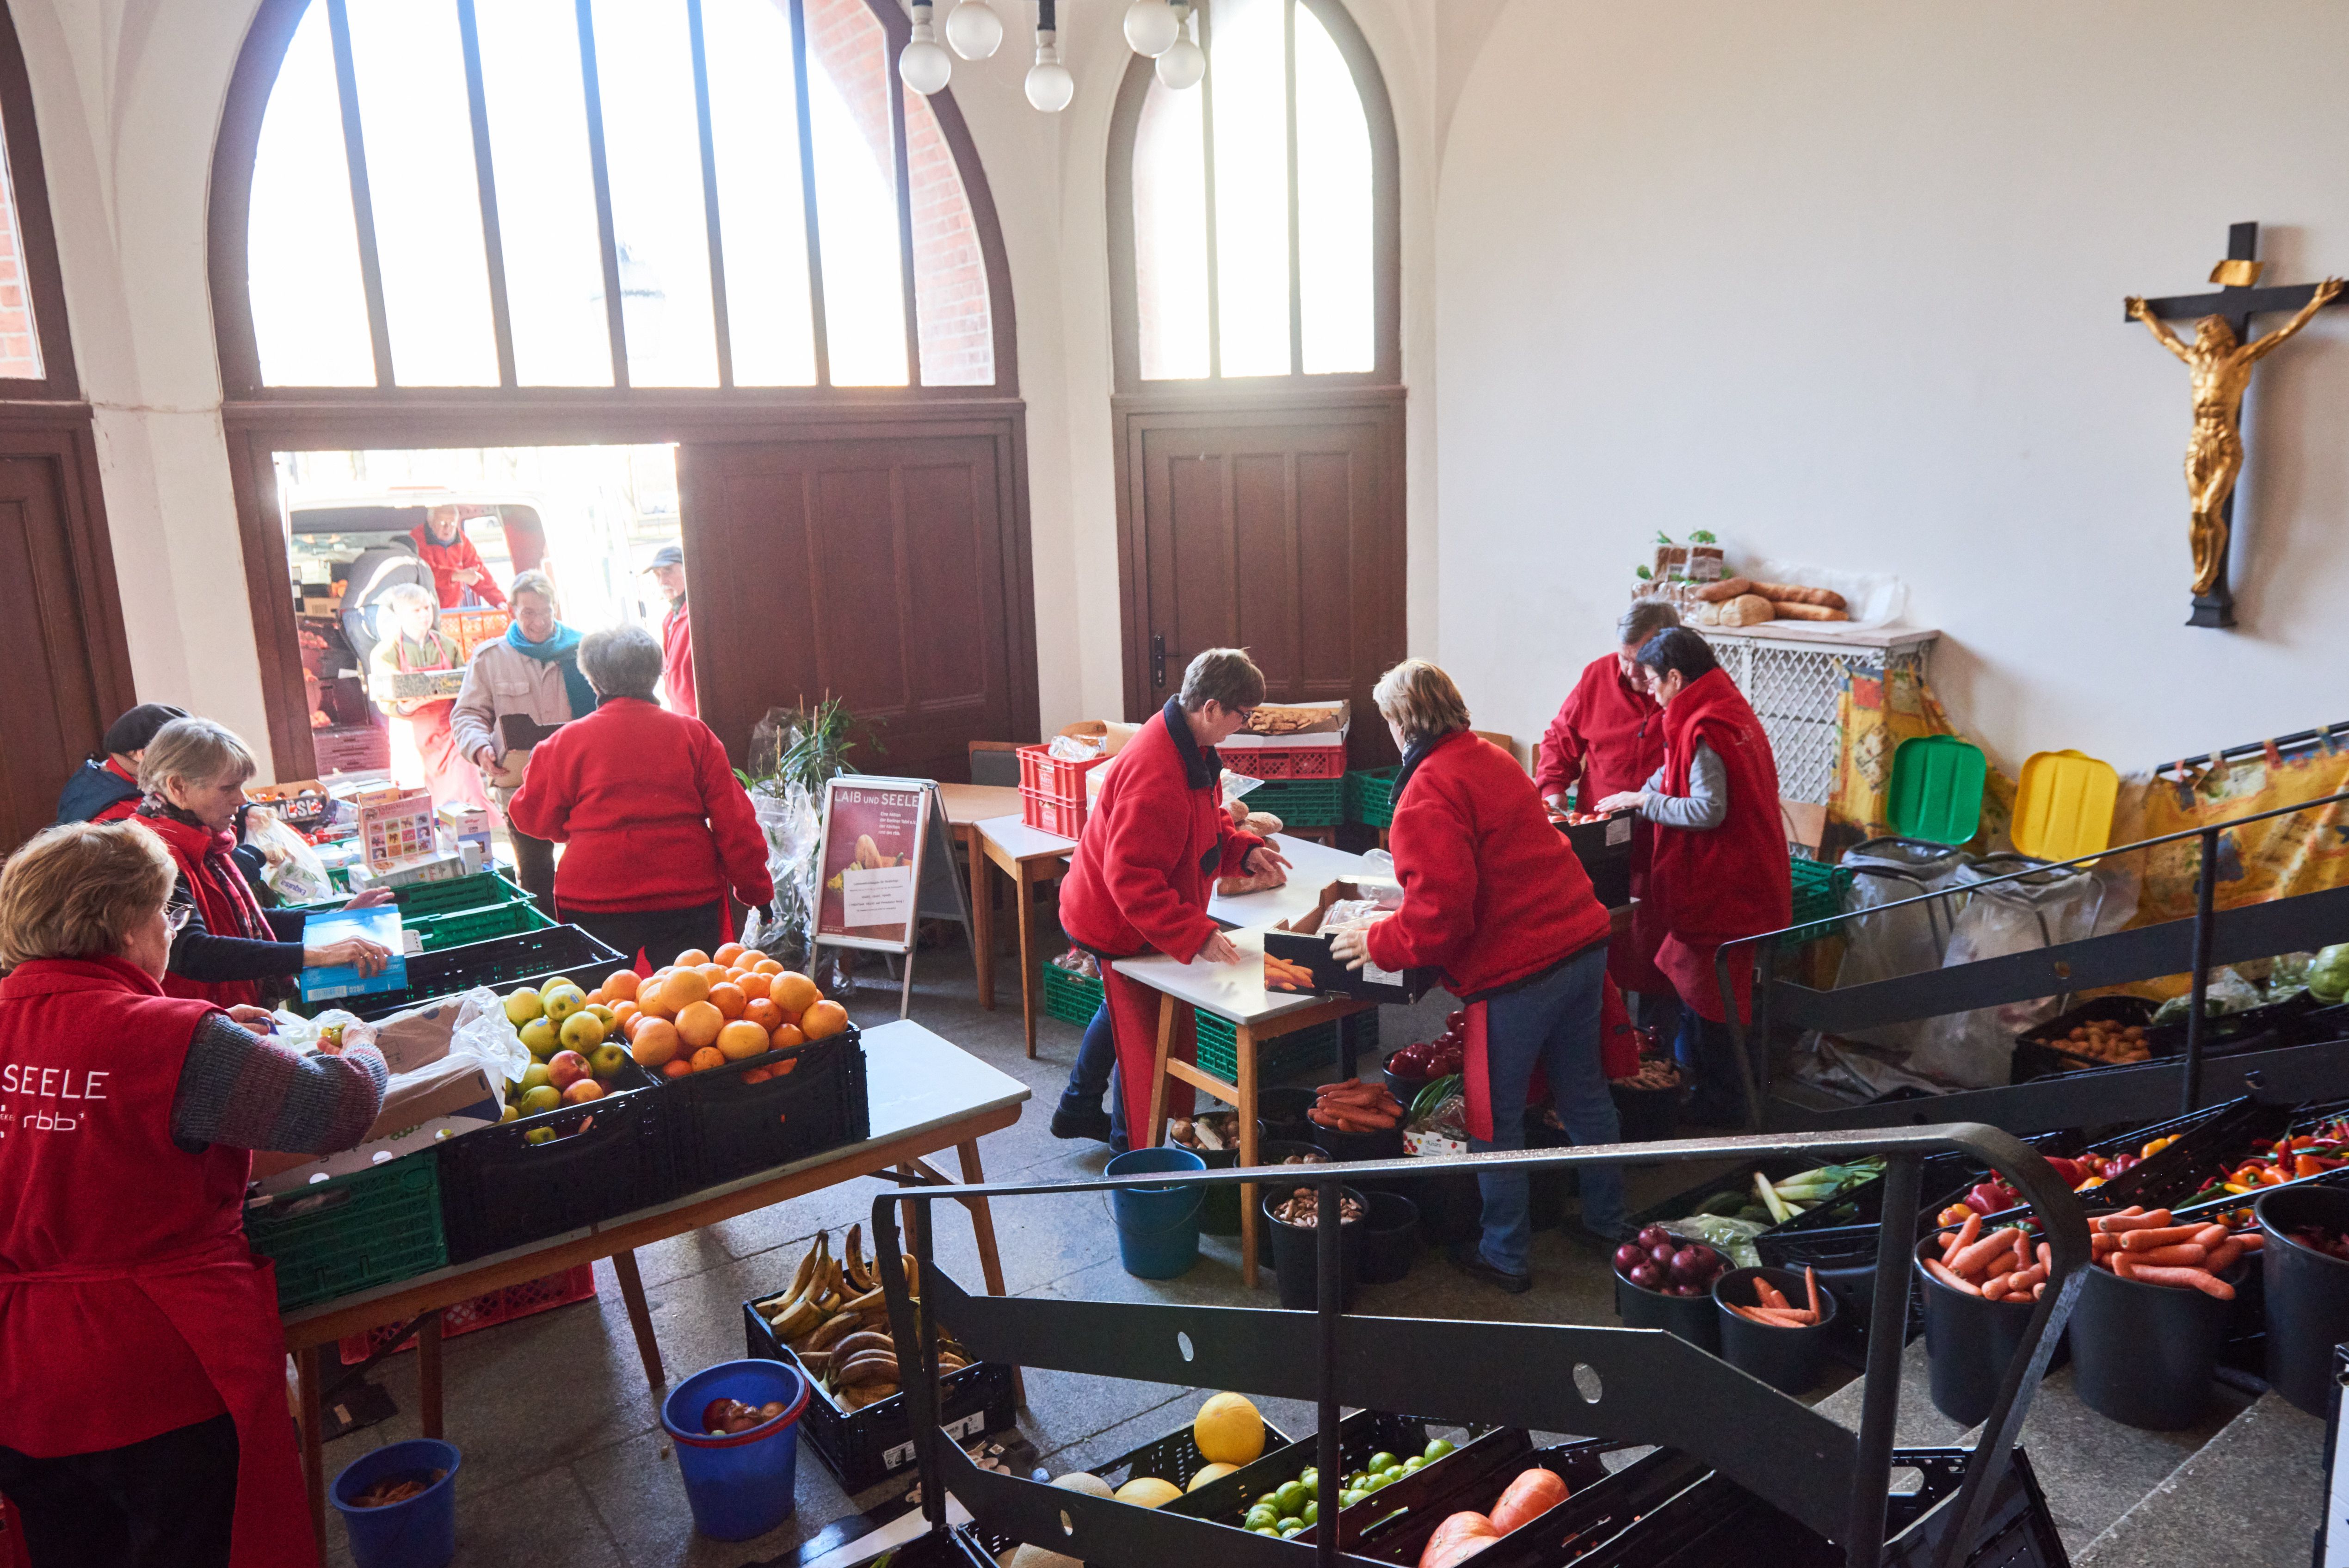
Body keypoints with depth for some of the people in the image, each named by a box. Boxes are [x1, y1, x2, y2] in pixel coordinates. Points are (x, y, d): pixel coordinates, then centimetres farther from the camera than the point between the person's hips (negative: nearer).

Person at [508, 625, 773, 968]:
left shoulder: (565, 742, -3)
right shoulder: (693, 734, -1)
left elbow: (537, 820, 9)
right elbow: (735, 822, -1)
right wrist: (757, 893, 6)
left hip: (594, 906, 0)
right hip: (688, 900, 0)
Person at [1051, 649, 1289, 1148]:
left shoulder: (1191, 747, -2)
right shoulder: (1156, 774, -35)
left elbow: (1206, 819, 15)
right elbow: (1131, 880, -36)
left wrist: (1243, 849, -3)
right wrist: (1196, 936, -38)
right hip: (1121, 923, -11)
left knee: (1123, 1008, 29)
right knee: (1146, 1032, 5)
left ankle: (1078, 1111, 49)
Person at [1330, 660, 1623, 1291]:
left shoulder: (1428, 793, -15)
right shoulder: (1493, 758, 12)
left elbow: (1442, 906, -23)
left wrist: (1380, 943, -7)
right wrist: (1403, 915, 30)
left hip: (1516, 969, -9)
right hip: (1583, 942, 9)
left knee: (1495, 1118, 8)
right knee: (1583, 1090, 23)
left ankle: (1505, 1256, 22)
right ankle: (1608, 1221, 39)